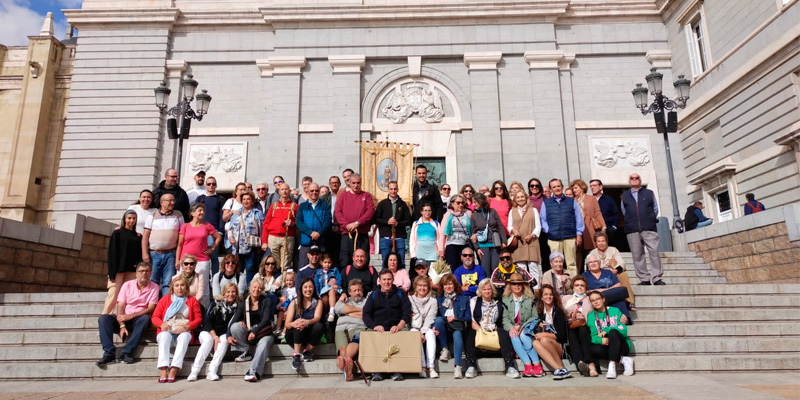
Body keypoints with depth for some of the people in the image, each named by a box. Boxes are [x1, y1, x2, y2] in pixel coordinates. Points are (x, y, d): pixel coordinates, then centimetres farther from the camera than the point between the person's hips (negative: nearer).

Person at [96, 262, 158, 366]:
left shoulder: (154, 287, 1)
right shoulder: (127, 285, 4)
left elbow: (151, 309, -8)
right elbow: (120, 306, -5)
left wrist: (130, 316, -19)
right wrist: (122, 326, -19)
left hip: (138, 320, -2)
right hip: (124, 319, 2)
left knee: (145, 318, -34)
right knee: (103, 318, -22)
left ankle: (126, 353, -34)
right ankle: (109, 353, -30)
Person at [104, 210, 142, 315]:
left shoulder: (138, 236, 13)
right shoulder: (117, 233, 4)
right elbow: (111, 253, -1)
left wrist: (138, 264, -7)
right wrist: (112, 273, -9)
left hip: (132, 271, 3)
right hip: (119, 269, -3)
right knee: (113, 295, -5)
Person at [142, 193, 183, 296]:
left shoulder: (178, 215, 9)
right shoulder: (152, 216, 7)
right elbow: (145, 236, 4)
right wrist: (144, 253, -5)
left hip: (170, 254, 0)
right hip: (154, 254, 0)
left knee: (168, 283, -1)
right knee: (152, 282, 3)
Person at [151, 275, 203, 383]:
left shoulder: (192, 300, 14)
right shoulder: (165, 299, 17)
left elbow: (198, 319, 6)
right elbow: (154, 317, 12)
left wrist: (187, 326, -13)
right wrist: (162, 324, -11)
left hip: (184, 332, -1)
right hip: (167, 331, 1)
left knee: (184, 337, -35)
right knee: (164, 336, -34)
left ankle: (173, 371, -42)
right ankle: (163, 371, -43)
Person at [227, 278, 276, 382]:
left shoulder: (266, 301, 4)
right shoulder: (244, 303, 10)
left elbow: (266, 320, -9)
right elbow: (233, 321, 2)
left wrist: (255, 331, -23)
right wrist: (229, 336, -15)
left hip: (263, 333, -3)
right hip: (247, 334, 3)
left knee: (264, 343, -36)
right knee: (235, 326, -24)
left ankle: (253, 372, -49)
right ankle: (246, 353, -13)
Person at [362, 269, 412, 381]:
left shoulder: (400, 294, 16)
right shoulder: (373, 295, 18)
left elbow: (407, 312, 4)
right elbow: (366, 314, 7)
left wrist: (399, 326, -14)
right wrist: (374, 326, -13)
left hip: (398, 327, 0)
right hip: (378, 329, 1)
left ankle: (397, 371, -25)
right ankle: (376, 371, -23)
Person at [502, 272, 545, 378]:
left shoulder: (530, 299, 11)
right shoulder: (505, 300, 13)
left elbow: (535, 317, 2)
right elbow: (504, 318, 3)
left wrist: (522, 327, -12)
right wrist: (511, 327, -18)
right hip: (512, 330, 1)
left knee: (523, 336, -33)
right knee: (514, 337, -32)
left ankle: (537, 366, -32)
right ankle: (528, 365, -37)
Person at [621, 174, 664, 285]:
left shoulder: (649, 193, 14)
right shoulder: (624, 195, 16)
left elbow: (655, 209, 16)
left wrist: (650, 220, 10)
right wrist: (631, 221, 11)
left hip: (649, 228, -1)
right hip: (632, 230, 1)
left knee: (654, 252, -8)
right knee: (637, 255, -1)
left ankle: (656, 278, -4)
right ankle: (644, 279, 4)